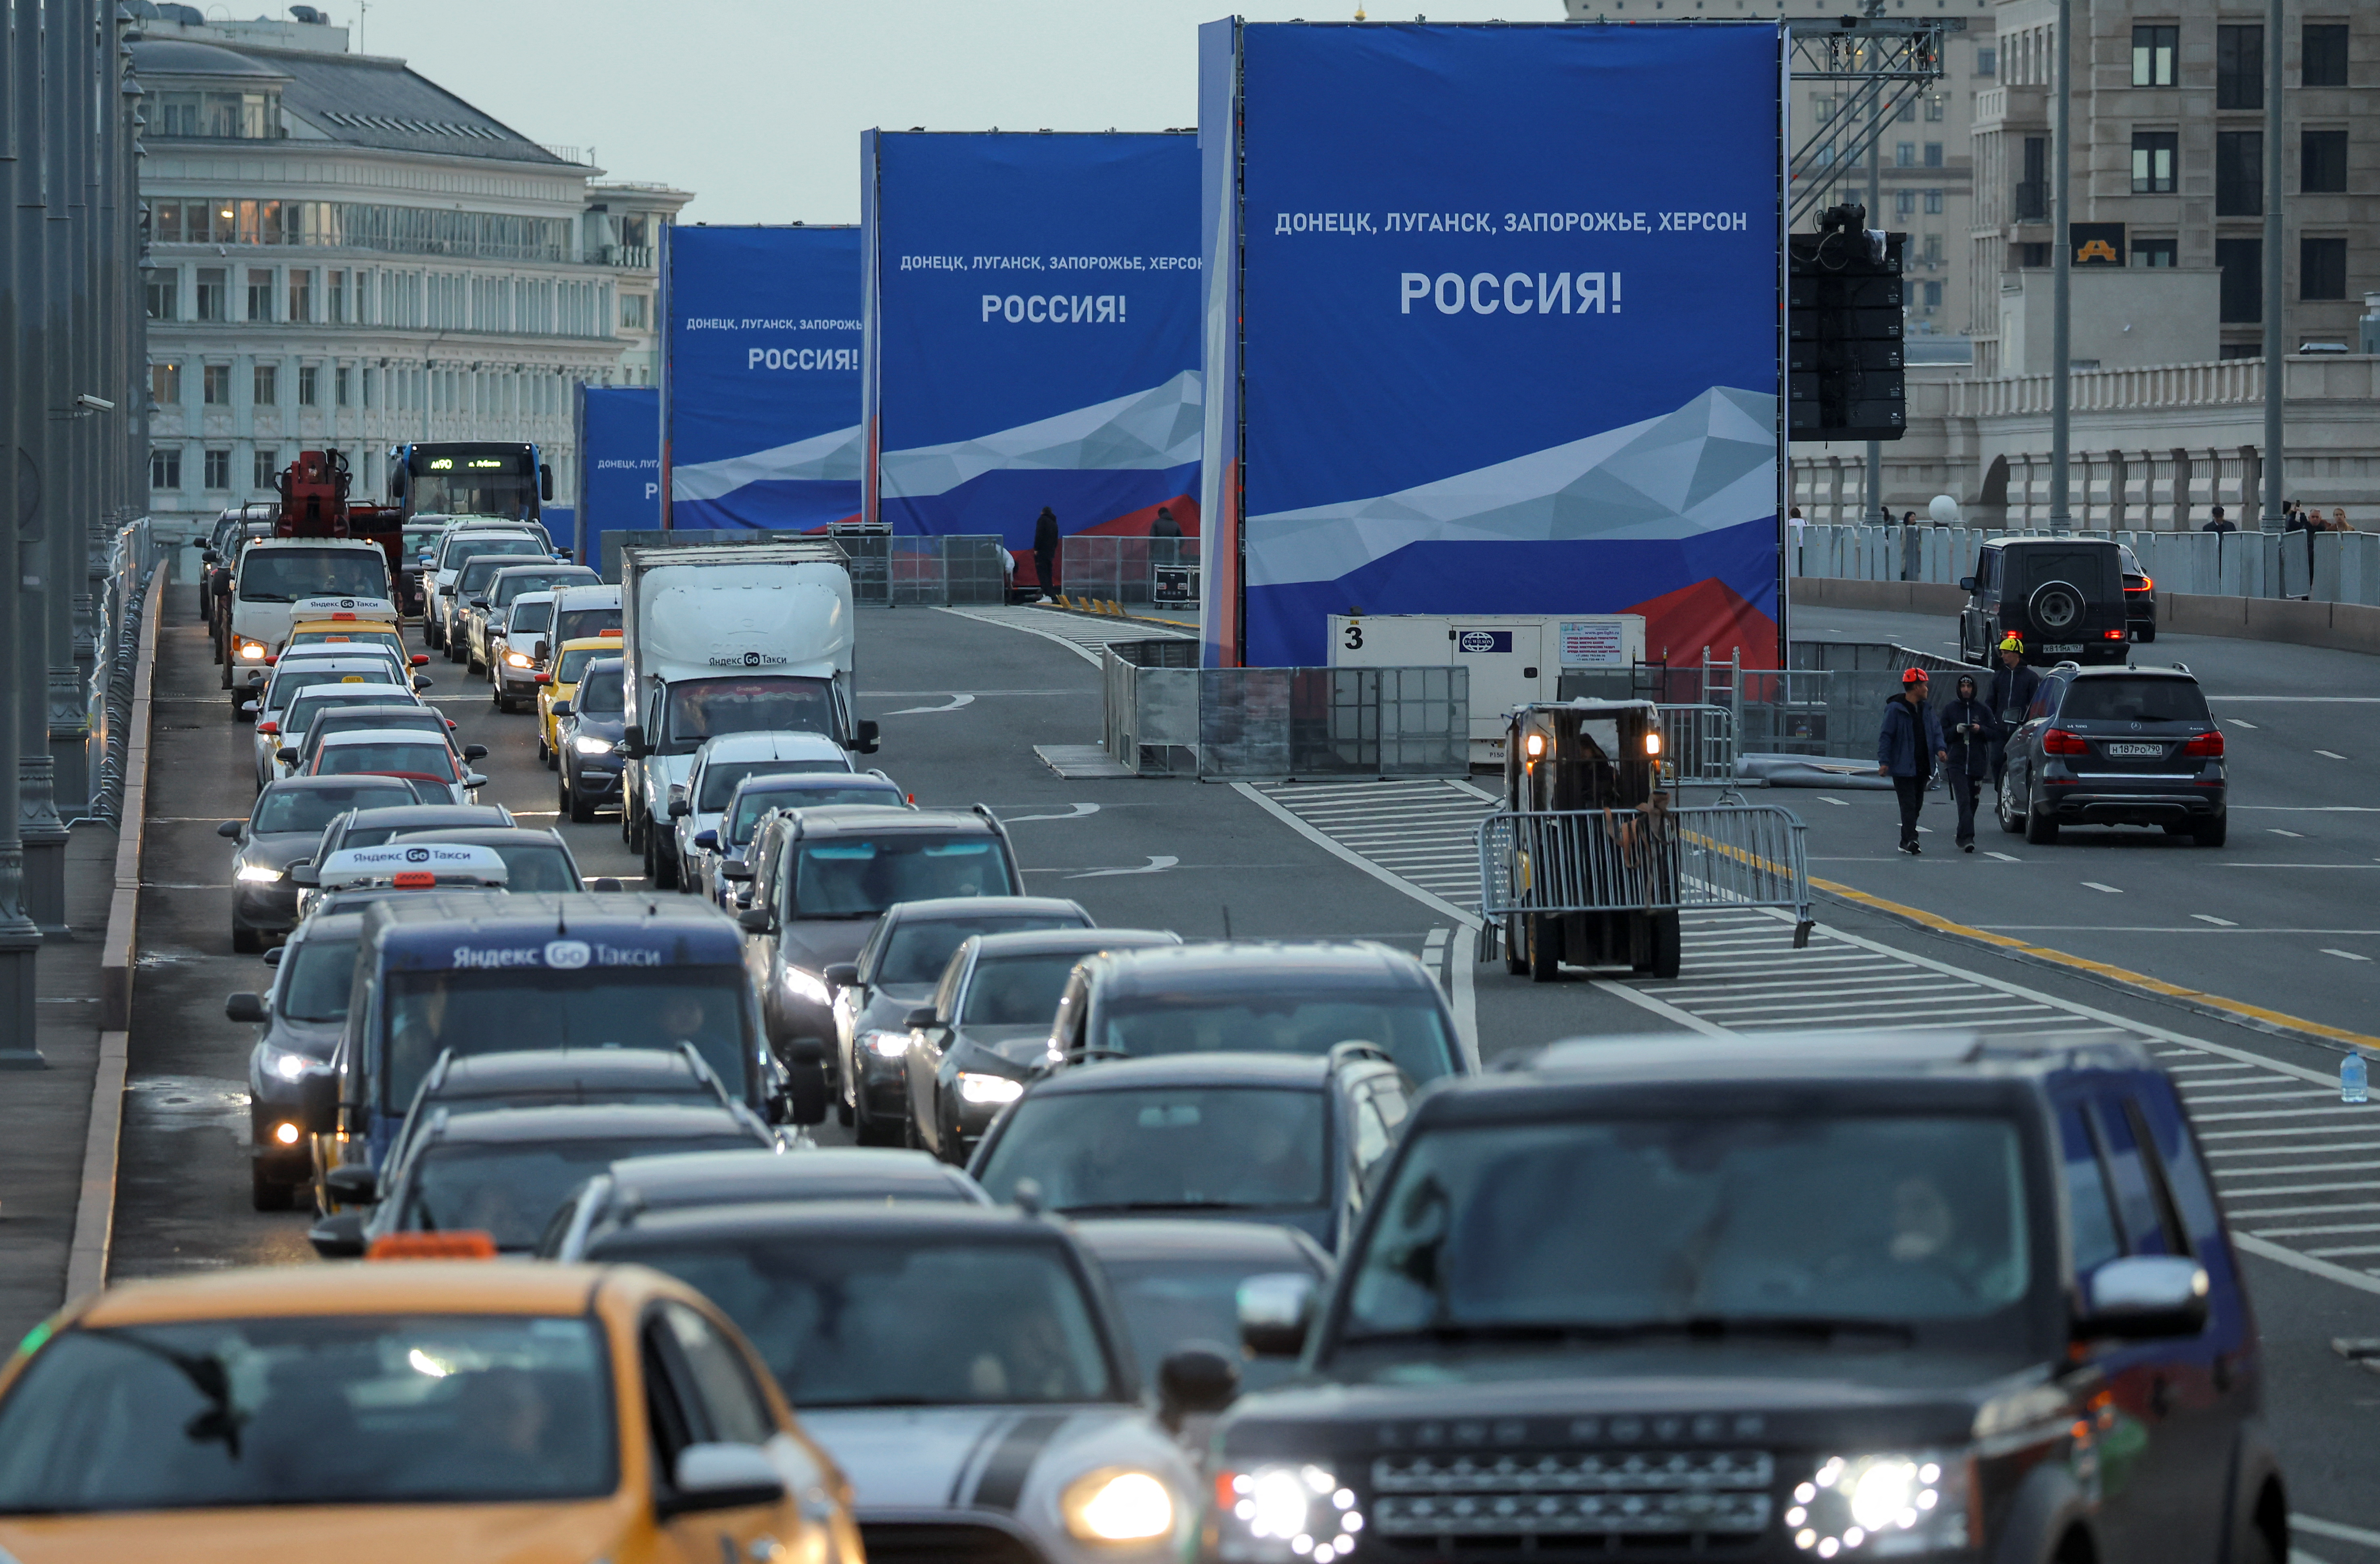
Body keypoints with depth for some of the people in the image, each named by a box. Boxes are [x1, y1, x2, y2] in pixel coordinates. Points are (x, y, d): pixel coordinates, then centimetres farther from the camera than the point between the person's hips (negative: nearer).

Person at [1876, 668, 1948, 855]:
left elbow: (1936, 731, 11)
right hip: (1903, 767, -7)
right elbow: (1886, 736, -11)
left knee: (1917, 804, 11)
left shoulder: (1926, 710, 12)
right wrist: (1884, 761, -18)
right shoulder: (1895, 709, -10)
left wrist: (1940, 748, -9)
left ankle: (1906, 841, 19)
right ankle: (1910, 840, -21)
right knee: (1909, 804, -13)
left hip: (1922, 767, 7)